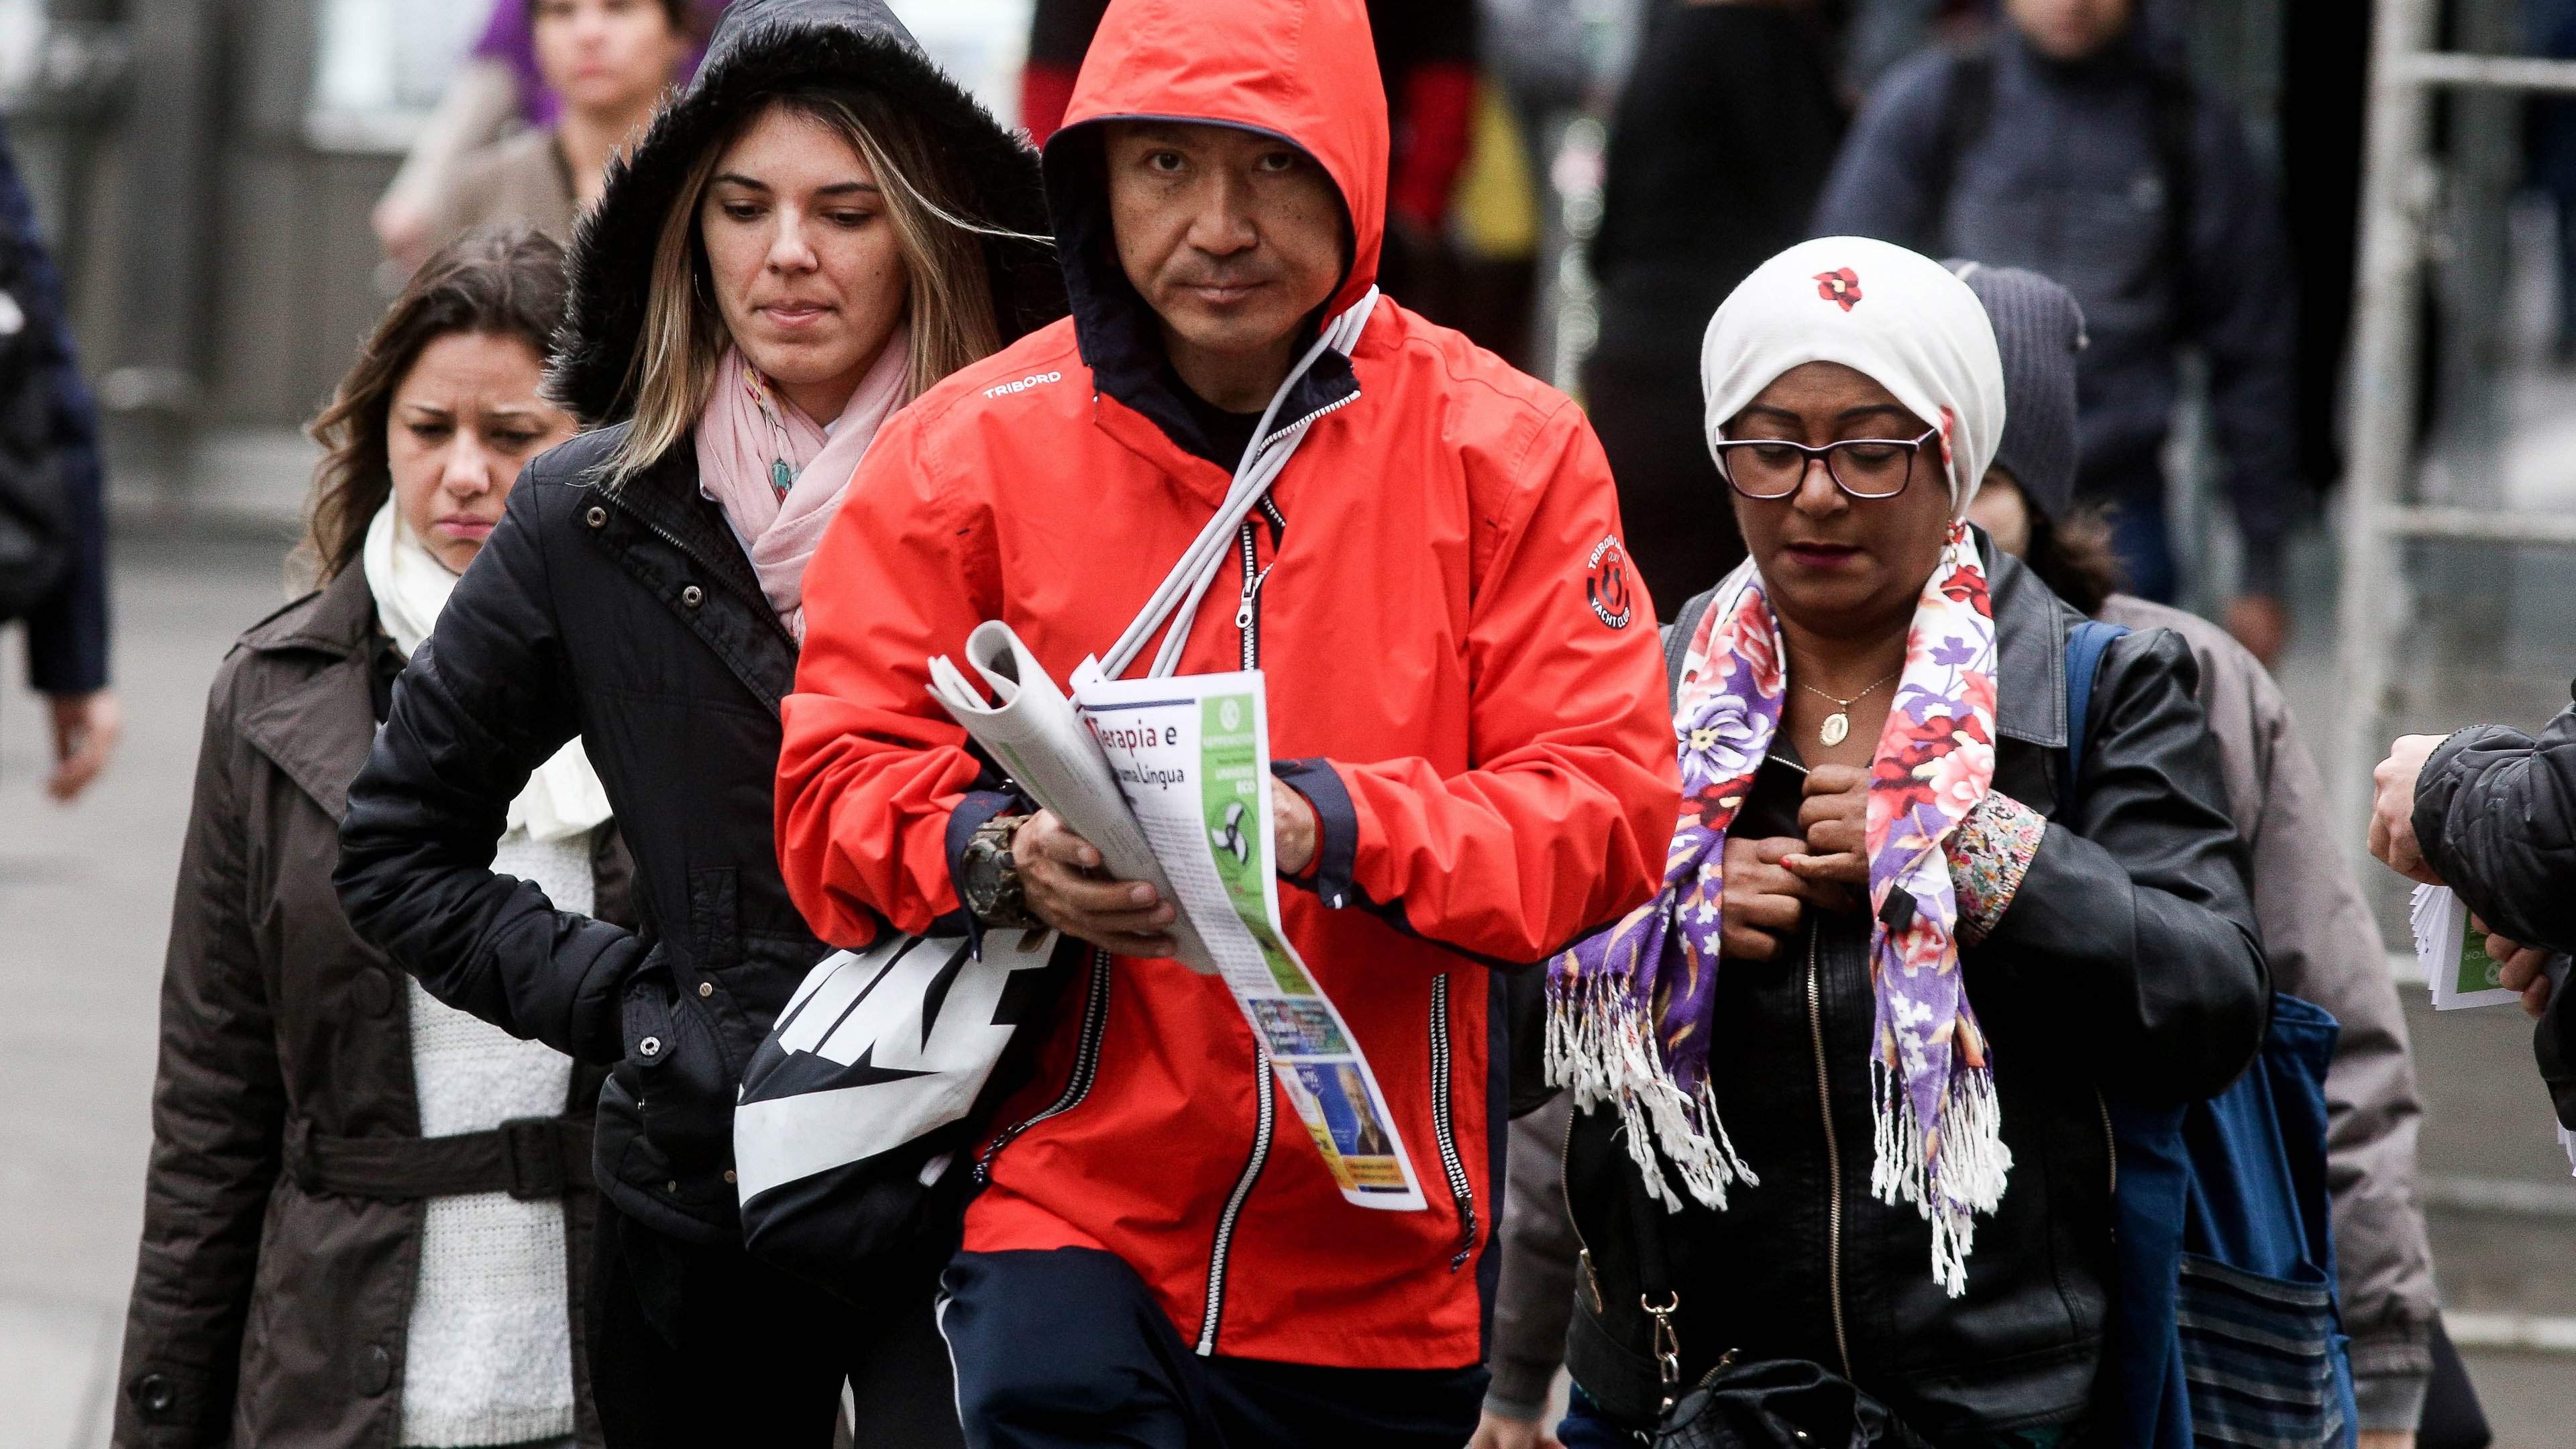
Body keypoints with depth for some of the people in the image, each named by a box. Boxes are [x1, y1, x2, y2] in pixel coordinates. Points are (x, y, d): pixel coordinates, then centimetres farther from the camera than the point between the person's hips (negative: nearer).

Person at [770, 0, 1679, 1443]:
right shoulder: (974, 450, 0)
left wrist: (1331, 828, -24)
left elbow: (1608, 806, -7)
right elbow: (838, 789, 0)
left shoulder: (1504, 449, 0)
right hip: (1070, 1217, -1)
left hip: (1381, 1256, 1)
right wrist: (1001, 854, -22)